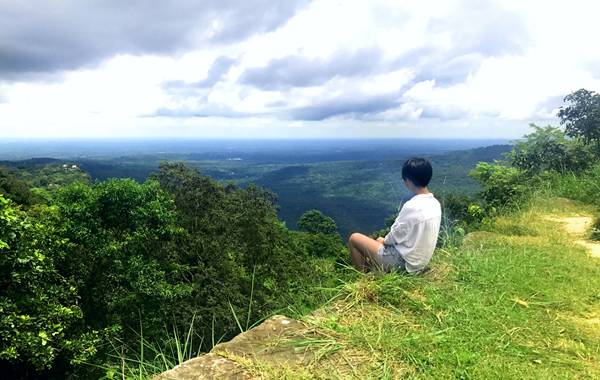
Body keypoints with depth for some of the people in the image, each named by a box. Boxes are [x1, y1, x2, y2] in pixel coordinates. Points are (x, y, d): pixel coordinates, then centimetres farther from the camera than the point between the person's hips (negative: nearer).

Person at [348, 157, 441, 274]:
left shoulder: (411, 206, -27)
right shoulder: (435, 204, -1)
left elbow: (395, 236, -16)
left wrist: (385, 240, 6)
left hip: (403, 262, -9)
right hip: (419, 261, 9)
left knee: (354, 238, 3)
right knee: (380, 240, 32)